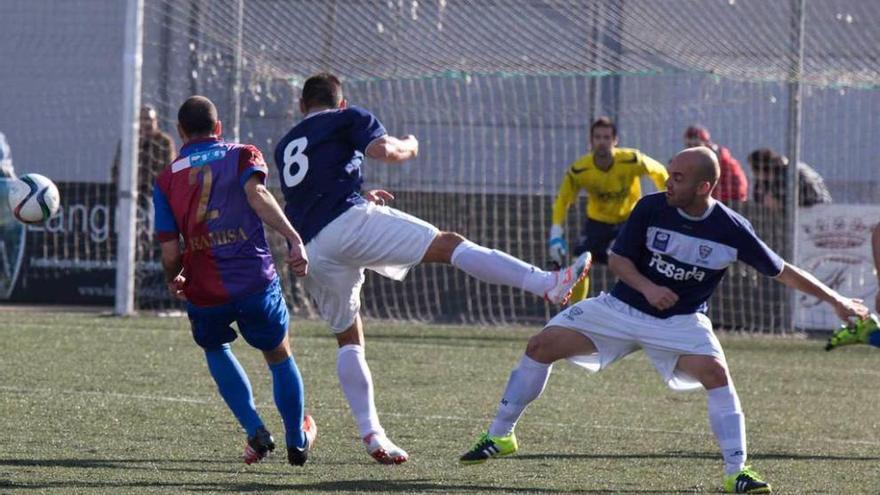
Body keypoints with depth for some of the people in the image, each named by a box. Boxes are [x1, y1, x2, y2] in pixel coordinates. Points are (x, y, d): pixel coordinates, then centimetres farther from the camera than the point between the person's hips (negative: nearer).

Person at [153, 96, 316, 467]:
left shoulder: (166, 179, 10)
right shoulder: (242, 155, 7)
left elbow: (170, 252, 3)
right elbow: (257, 194, -16)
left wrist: (173, 281, 25)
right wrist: (294, 240, -25)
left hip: (204, 294, 1)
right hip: (255, 280, -1)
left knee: (215, 348, 30)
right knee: (279, 356, 22)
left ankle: (256, 431, 16)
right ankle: (297, 443, 31)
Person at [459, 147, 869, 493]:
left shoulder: (731, 229, -16)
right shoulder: (651, 208, -13)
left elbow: (782, 272, -7)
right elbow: (617, 259, -5)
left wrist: (835, 300, -8)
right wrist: (647, 287, -24)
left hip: (681, 321, -2)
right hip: (623, 307, 2)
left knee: (715, 372, -28)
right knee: (542, 345, -6)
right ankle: (500, 436, 10)